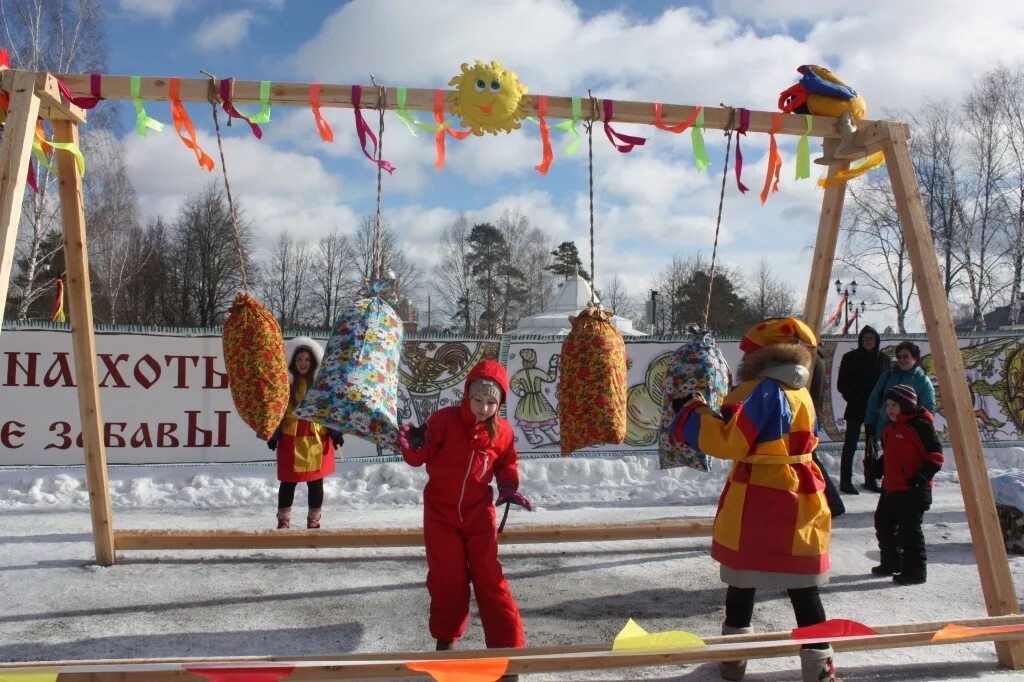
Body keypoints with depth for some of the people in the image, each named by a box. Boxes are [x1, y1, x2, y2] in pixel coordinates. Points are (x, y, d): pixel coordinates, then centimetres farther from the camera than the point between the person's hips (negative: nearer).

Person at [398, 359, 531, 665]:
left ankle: (507, 643, 9)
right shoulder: (444, 420, -16)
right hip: (440, 513, -1)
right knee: (446, 580, 8)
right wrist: (412, 446, -33)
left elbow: (507, 465, 9)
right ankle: (446, 637, 29)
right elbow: (420, 457, -11)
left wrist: (509, 488, -10)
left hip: (479, 514, 1)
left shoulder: (502, 431, -7)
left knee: (489, 579, 1)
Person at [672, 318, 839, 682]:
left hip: (757, 504, -6)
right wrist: (739, 401, 19)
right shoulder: (801, 393, 10)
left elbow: (730, 442, -20)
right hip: (798, 501, 6)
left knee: (742, 579, 10)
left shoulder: (763, 390, -15)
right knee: (804, 589, 9)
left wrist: (692, 412, -9)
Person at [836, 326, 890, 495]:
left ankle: (870, 479, 23)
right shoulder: (850, 358, -2)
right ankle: (845, 482, -2)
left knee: (872, 445, 12)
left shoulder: (884, 359, 6)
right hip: (855, 409, -3)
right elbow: (842, 384, 0)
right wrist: (853, 399, -9)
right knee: (850, 445, -4)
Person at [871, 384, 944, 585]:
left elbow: (936, 457, -17)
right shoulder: (890, 427, 12)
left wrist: (921, 477, -24)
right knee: (884, 524, 18)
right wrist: (878, 466, 13)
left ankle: (915, 570, 6)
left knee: (909, 529, -6)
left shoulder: (919, 426, -16)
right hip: (890, 488, 10)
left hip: (912, 491, -10)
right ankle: (891, 563, 33)